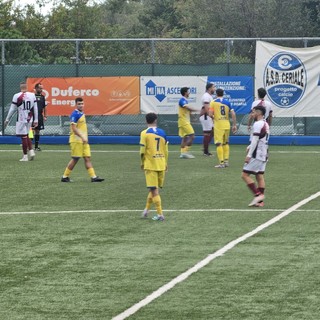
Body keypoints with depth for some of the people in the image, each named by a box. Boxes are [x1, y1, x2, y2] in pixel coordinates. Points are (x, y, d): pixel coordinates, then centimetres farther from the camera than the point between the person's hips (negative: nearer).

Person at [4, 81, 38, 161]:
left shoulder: (17, 96, -9)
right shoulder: (32, 95, 2)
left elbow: (12, 109, -4)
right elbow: (35, 109, 6)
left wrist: (7, 120, 6)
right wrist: (36, 120, 14)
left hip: (21, 120, -4)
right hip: (29, 119, 4)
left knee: (24, 137, 0)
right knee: (26, 136, 20)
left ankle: (25, 156, 3)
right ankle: (31, 151, 7)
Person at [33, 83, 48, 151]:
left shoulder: (42, 97, 10)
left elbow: (44, 107, 14)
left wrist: (45, 116, 7)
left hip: (40, 116, 5)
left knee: (37, 131, 10)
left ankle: (36, 146, 16)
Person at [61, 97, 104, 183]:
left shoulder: (82, 114, 14)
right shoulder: (75, 114, -14)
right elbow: (74, 128, -20)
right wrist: (82, 137, -24)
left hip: (83, 140, 9)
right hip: (76, 140, -9)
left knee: (88, 158, 3)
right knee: (75, 159, -4)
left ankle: (93, 176, -1)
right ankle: (65, 176, 6)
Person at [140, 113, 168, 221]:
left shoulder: (145, 133, -7)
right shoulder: (162, 132, 5)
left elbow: (142, 151, -10)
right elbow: (166, 150, 9)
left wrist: (142, 162, 6)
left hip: (150, 165, -5)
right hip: (161, 165, 5)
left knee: (154, 190, -3)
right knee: (154, 189, 18)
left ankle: (160, 214, -6)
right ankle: (147, 209, 27)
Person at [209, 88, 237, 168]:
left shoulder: (213, 102, -4)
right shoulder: (227, 102, 6)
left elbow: (210, 114, -11)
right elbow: (233, 114, 0)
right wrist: (234, 125, 5)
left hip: (218, 125, -4)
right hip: (227, 124, 4)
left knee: (219, 144, -2)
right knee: (226, 143, 18)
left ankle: (221, 162, -6)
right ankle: (226, 161, 18)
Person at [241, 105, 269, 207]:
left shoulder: (258, 124, -15)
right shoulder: (265, 124, 16)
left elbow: (255, 141, -19)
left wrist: (249, 155, -18)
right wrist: (250, 147, 14)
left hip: (256, 155, -9)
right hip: (263, 155, 9)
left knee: (245, 175, -6)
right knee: (260, 176, 8)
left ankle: (258, 194, -14)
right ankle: (260, 201, 5)